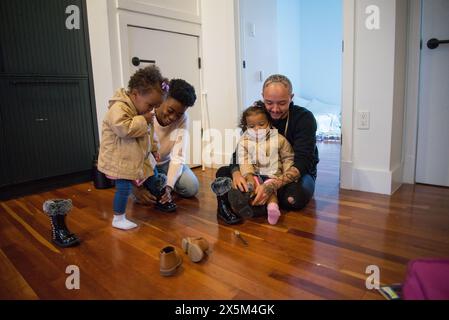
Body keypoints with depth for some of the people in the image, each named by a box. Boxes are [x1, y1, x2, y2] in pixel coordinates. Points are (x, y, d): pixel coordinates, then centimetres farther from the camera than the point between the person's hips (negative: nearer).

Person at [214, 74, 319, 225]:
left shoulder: (304, 118, -18)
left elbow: (303, 162, -28)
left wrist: (272, 185, -44)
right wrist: (236, 172, -33)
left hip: (299, 173, -3)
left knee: (294, 197, -38)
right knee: (223, 173, -13)